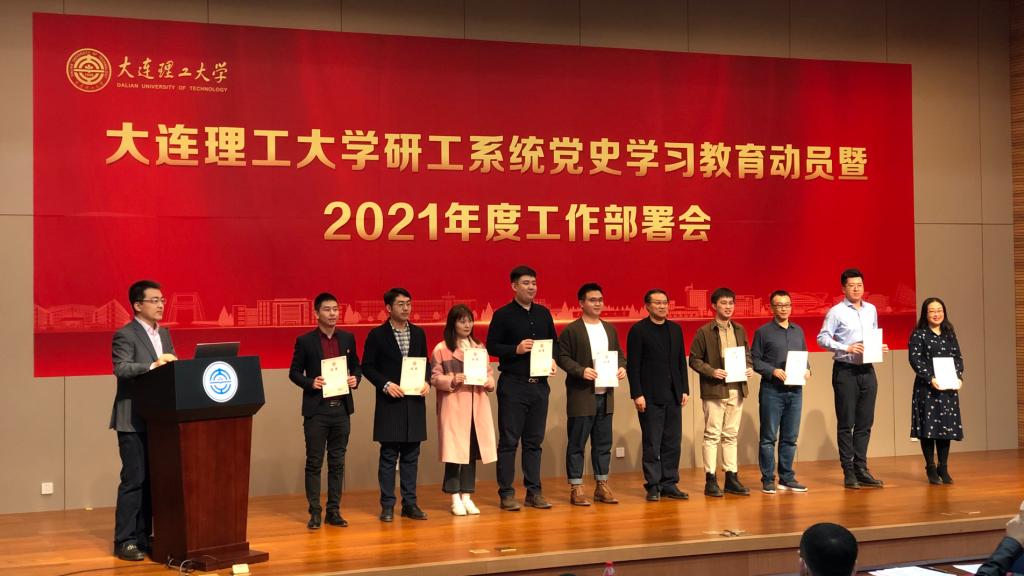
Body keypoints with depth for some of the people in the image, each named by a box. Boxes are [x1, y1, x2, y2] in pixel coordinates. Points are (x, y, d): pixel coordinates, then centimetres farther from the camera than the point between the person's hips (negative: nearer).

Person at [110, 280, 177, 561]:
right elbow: (121, 369, -22)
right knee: (134, 480, -7)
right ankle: (124, 541, -1)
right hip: (134, 421, -8)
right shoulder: (125, 335, -9)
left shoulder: (164, 333, 15)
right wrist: (153, 366, -34)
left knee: (153, 479, 10)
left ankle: (143, 537, 18)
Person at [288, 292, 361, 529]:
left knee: (337, 462, 8)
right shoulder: (305, 341, -2)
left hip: (342, 408, 3)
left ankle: (334, 510, 14)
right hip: (316, 409, -3)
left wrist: (355, 379, -4)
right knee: (314, 462, 1)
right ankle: (314, 512, 7)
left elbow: (356, 366, 16)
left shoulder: (348, 338, 8)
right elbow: (294, 372, 1)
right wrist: (310, 383, -16)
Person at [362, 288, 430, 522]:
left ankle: (409, 503, 14)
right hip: (390, 403, -4)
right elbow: (367, 366, -2)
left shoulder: (418, 333, 10)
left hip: (414, 402, 4)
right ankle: (387, 505, 6)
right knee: (388, 456, 0)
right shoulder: (377, 335, -3)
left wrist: (426, 381, -3)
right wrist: (386, 384, -14)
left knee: (411, 456, 8)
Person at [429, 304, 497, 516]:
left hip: (477, 406, 5)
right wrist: (451, 381, -19)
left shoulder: (479, 347, 14)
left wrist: (489, 382, -5)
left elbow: (490, 371, 16)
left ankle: (467, 496, 14)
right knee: (454, 451, -5)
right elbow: (434, 377, -4)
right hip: (453, 406, -5)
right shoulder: (441, 349, -1)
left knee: (472, 450, 6)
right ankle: (455, 498, 5)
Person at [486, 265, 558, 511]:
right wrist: (516, 349, -18)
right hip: (513, 385, -5)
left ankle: (534, 491, 16)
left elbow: (554, 342, 18)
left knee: (534, 441, 10)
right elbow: (491, 346, -6)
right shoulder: (503, 315, -3)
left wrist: (553, 360, 0)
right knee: (509, 440, -1)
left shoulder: (543, 313, 12)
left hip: (539, 384, 5)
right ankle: (506, 493, 4)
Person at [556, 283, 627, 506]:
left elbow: (619, 354, 18)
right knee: (577, 443, -1)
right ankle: (576, 488, 5)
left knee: (603, 443, 10)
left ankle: (602, 485, 19)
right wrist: (581, 371, -21)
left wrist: (621, 367, -2)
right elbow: (562, 357, -9)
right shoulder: (571, 330, -5)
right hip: (581, 395, -6)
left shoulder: (610, 329, 14)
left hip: (606, 395, 6)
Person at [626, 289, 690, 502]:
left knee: (672, 442, 6)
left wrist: (685, 389, 9)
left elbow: (681, 361, 15)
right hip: (650, 396, -5)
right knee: (651, 443, 0)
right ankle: (653, 486, 6)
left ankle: (669, 484, 13)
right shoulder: (638, 330, -3)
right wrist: (637, 394, -12)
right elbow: (633, 365, -7)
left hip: (673, 395, 5)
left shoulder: (675, 329, 13)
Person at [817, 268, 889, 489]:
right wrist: (846, 348, -20)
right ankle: (849, 472, 5)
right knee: (846, 423, 0)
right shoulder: (836, 312, -7)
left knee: (865, 422, 7)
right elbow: (822, 338, -10)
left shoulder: (871, 310, 12)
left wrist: (880, 347, 1)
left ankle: (861, 469, 14)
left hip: (867, 371, 6)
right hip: (845, 371, -6)